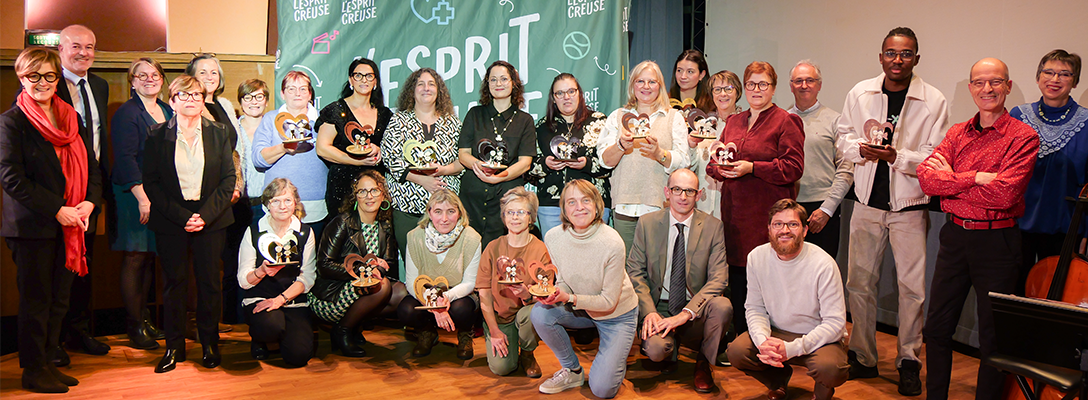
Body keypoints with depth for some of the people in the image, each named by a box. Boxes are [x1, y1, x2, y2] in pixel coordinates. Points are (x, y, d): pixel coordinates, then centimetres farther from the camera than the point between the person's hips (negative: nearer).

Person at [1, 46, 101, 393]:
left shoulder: (71, 118, 12)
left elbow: (92, 167, 12)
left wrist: (89, 202, -6)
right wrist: (57, 210, -17)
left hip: (70, 224, 5)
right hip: (31, 225, -5)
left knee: (59, 300, 11)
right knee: (36, 300, 4)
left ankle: (47, 362, 24)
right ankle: (33, 371, 16)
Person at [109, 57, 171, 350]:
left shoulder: (168, 111, 14)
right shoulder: (126, 113, -8)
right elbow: (125, 159, -14)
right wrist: (142, 196, -20)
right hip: (134, 194, -7)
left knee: (150, 256, 10)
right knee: (134, 257, -2)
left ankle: (145, 318, 19)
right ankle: (135, 326, 5)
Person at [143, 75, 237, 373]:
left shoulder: (218, 133, 6)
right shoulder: (158, 135, 2)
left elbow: (228, 179, 2)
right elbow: (151, 183, -2)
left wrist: (205, 214, -10)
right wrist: (181, 216, -12)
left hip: (211, 220, 1)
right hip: (171, 222, -1)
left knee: (209, 281, 3)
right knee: (174, 282, 4)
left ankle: (210, 343, 17)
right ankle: (174, 346, 16)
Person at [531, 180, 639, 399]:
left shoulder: (612, 242, -28)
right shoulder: (553, 237, -15)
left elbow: (609, 301, -21)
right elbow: (564, 282, -3)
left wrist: (570, 298, -34)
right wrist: (554, 292, -27)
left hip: (617, 314, -4)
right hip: (581, 308, 4)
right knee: (540, 313, -24)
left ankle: (615, 358, 22)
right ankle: (572, 371, 0)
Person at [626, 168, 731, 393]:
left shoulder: (713, 227, -2)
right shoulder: (647, 224, 1)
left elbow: (719, 278, -10)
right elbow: (635, 272, 2)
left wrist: (686, 313, -22)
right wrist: (649, 312, -15)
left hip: (696, 310, 1)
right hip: (659, 308, -1)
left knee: (722, 306, -32)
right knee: (655, 348, -31)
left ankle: (703, 362, -2)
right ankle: (671, 349, 11)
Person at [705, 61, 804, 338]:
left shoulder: (785, 122, 1)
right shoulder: (733, 122, 20)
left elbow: (793, 167, -9)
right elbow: (714, 163, 22)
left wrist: (751, 168, -15)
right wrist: (721, 167, -2)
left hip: (767, 214, -5)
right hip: (735, 213, 6)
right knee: (736, 279, 7)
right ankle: (738, 339, 17)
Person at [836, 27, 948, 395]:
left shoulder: (934, 101, -6)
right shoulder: (860, 93, 4)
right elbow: (843, 137, 10)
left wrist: (897, 156, -23)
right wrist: (860, 148, -11)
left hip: (910, 206, -3)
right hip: (867, 202, 3)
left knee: (912, 287, 1)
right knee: (859, 282, 9)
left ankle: (908, 361, 18)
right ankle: (862, 357, 24)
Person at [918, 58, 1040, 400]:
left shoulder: (1023, 137, -7)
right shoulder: (957, 134, 8)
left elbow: (1004, 194, -21)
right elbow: (927, 177, -8)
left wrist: (951, 180, -13)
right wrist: (975, 177, -19)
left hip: (996, 242, -5)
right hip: (955, 236, 5)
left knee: (993, 337, 8)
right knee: (936, 327, 12)